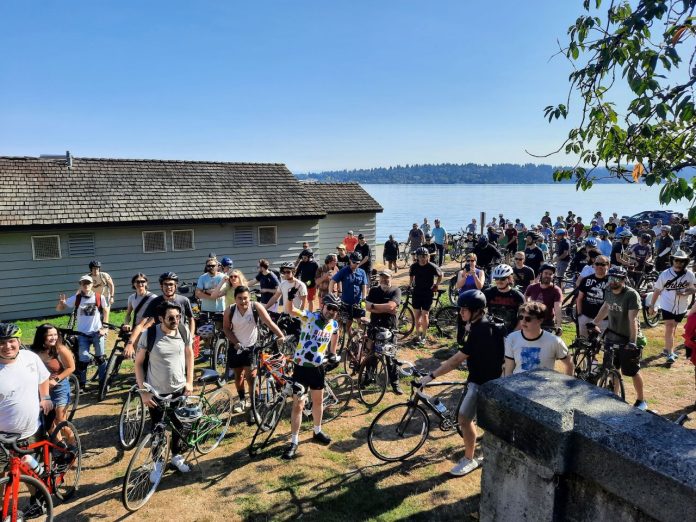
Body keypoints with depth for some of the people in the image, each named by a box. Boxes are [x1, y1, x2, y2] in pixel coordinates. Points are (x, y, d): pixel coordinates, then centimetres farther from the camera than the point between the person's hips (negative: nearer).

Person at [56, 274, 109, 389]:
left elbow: (106, 310, 7)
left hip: (97, 332, 0)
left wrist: (105, 327, 1)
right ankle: (81, 384, 16)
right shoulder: (76, 298, -5)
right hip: (82, 334, 0)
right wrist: (61, 302, -25)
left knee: (100, 358, 5)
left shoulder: (99, 297, -6)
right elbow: (59, 309, -2)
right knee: (83, 360, -1)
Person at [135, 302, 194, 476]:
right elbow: (138, 363, -9)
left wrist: (189, 381, 2)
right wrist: (143, 391, -11)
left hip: (179, 389, 3)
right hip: (156, 392, -2)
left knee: (178, 425, 16)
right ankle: (158, 463, 32)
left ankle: (177, 455, 40)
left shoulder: (184, 331, -11)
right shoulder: (149, 335, -19)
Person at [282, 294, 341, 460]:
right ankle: (294, 442, 11)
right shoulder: (310, 317, -18)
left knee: (318, 401, 20)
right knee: (298, 405, -1)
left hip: (318, 367, 6)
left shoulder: (334, 324, -1)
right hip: (301, 366, -5)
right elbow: (292, 310, -36)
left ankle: (317, 432, 42)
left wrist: (332, 353, 16)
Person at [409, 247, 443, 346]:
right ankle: (418, 334, 21)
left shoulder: (432, 267, -12)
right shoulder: (414, 266, -3)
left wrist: (436, 285, 1)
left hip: (428, 293, -3)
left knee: (425, 315, -3)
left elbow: (440, 275, 6)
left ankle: (423, 336, 12)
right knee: (417, 315, 5)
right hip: (416, 293, 3)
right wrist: (410, 284, 6)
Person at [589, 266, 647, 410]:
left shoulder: (631, 295, -21)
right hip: (611, 336, 6)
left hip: (627, 339, -6)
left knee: (633, 372, 7)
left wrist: (632, 342, -32)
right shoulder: (609, 292, -1)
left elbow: (632, 319, -27)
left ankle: (641, 401, 25)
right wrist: (594, 324, 15)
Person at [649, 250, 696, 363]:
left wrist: (684, 293, -18)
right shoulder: (665, 274, -9)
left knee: (672, 329, 16)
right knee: (669, 328, -9)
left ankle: (667, 349, 31)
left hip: (681, 307, 3)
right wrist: (652, 305, 0)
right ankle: (670, 353, -5)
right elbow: (657, 290, -3)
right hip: (668, 306, -3)